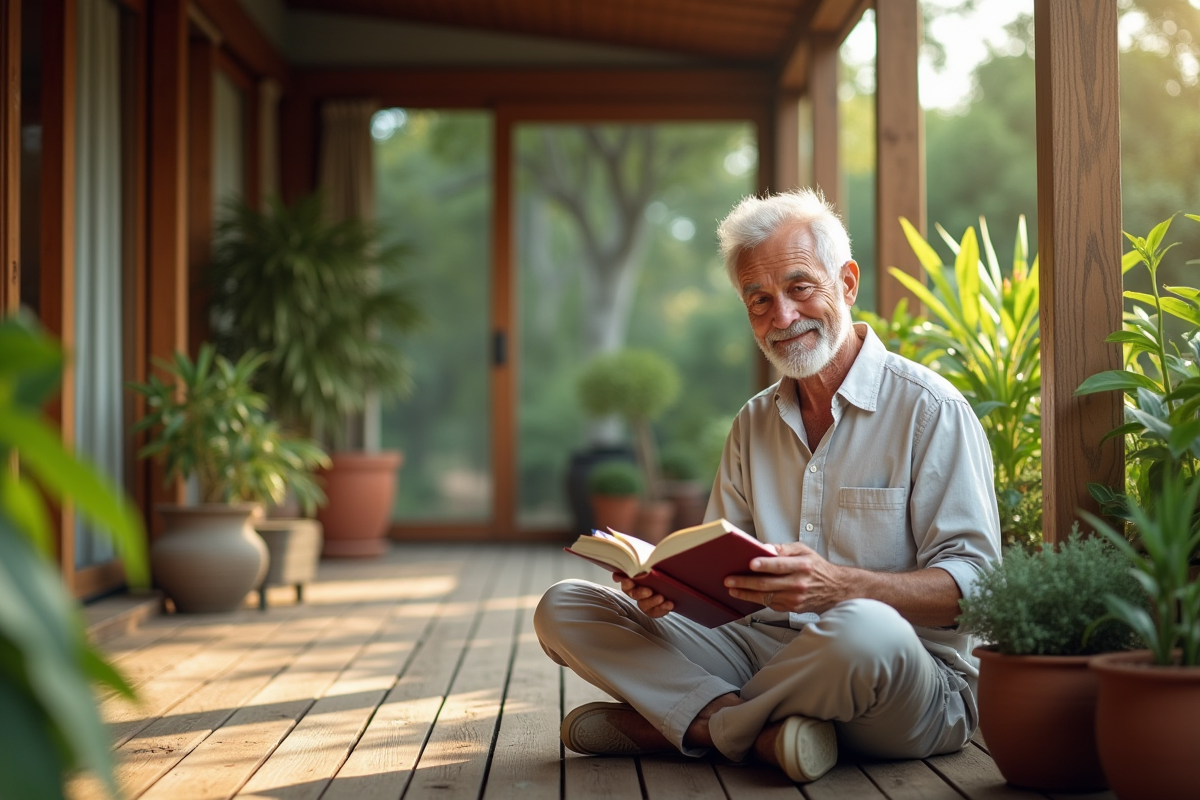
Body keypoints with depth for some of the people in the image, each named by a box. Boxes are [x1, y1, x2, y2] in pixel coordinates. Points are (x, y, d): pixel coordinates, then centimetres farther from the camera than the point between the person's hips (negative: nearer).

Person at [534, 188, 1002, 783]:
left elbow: (972, 584, -12)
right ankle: (764, 729, -22)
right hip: (765, 649, 6)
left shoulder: (930, 410, -5)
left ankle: (688, 725, -15)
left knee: (865, 629, -43)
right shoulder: (754, 423, 16)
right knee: (563, 609, -4)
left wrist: (839, 585, -29)